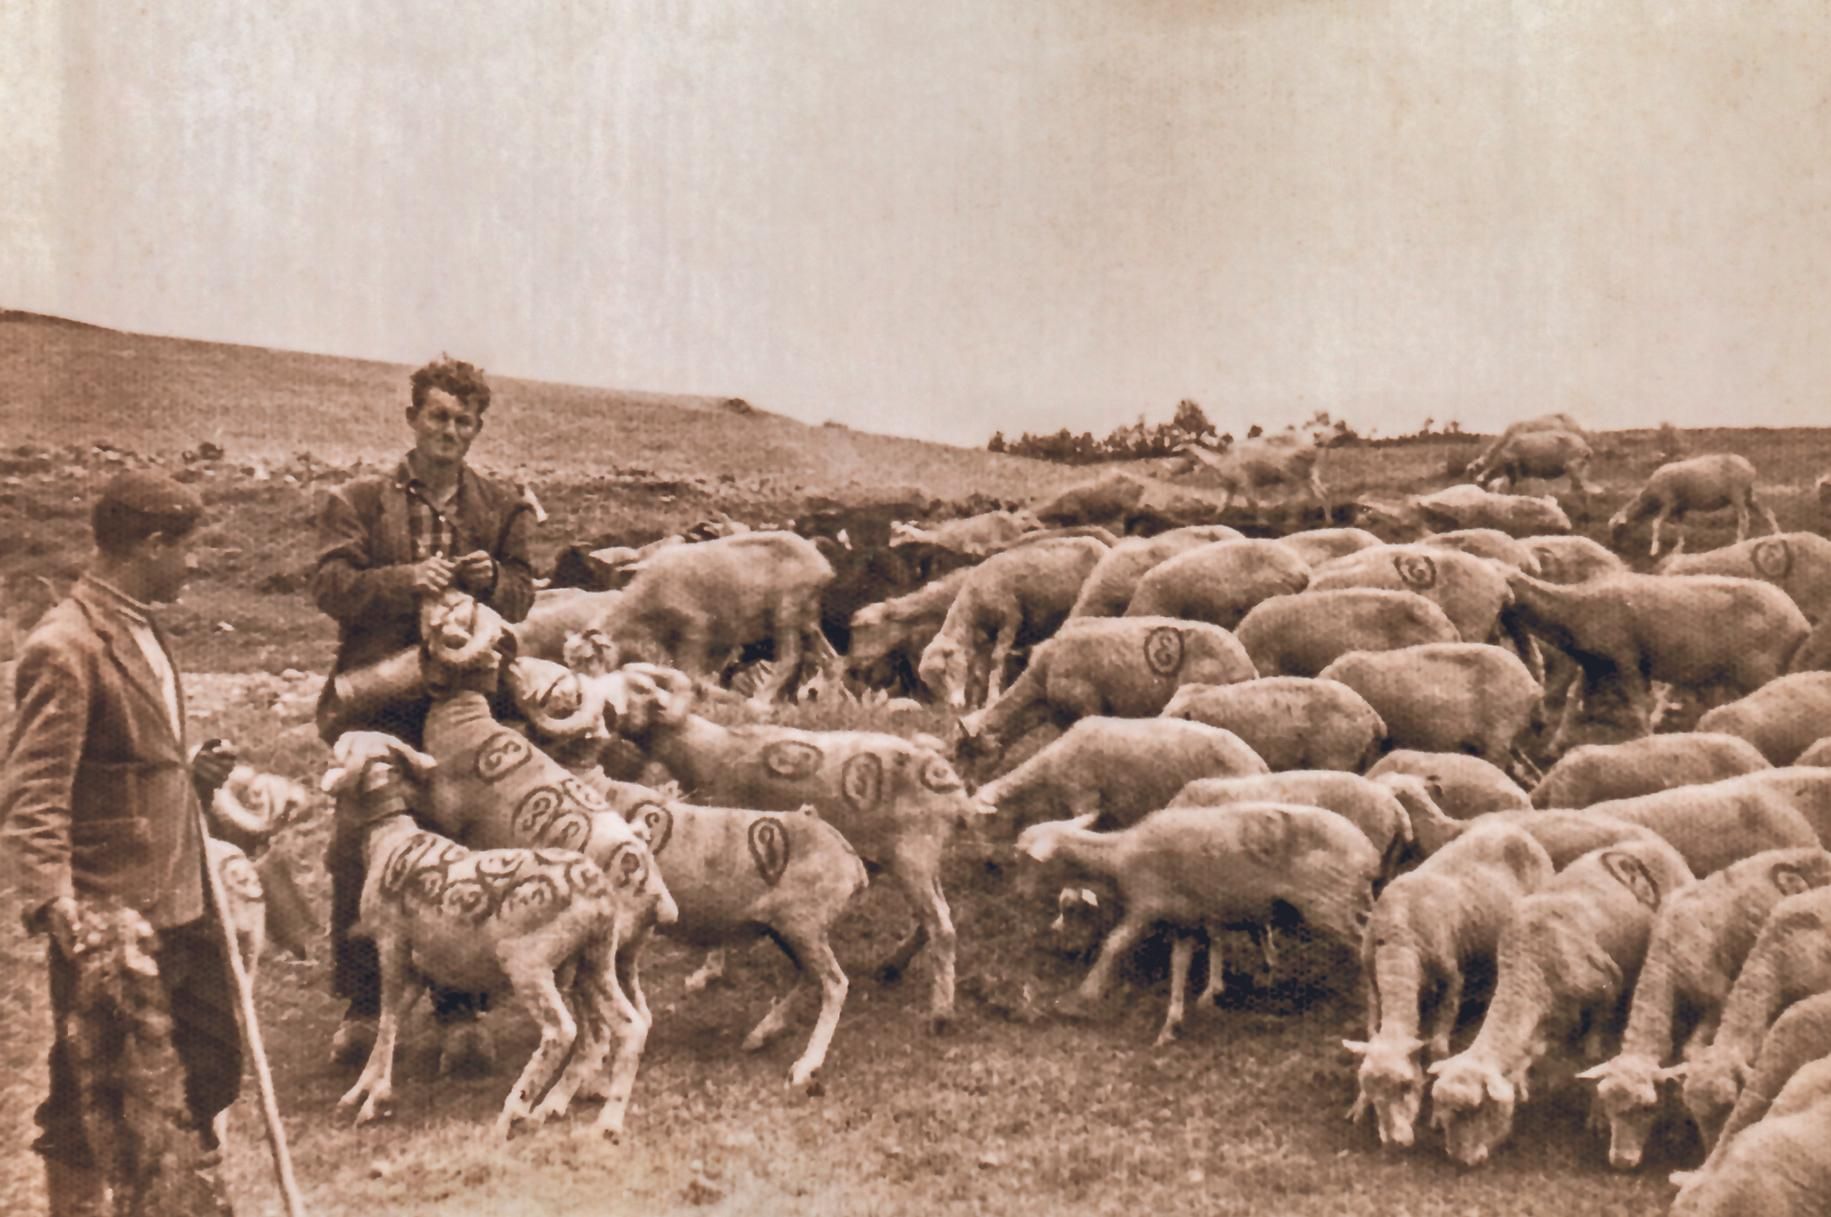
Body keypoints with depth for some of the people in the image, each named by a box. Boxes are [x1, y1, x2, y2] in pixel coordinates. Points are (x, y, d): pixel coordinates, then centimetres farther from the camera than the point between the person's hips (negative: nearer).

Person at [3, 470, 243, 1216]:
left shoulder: (142, 632, 12)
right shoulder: (65, 649, -16)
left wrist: (195, 780, 9)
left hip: (181, 904, 9)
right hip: (110, 922, -9)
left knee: (209, 1068, 19)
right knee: (100, 1101, 3)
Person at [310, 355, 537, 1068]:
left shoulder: (504, 510, 12)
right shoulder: (359, 503, 6)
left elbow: (521, 600, 8)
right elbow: (330, 586, -5)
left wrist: (491, 580, -14)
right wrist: (405, 580, -21)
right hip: (377, 700, -1)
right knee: (358, 852, -1)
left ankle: (459, 1009, 11)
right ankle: (361, 1003, 13)